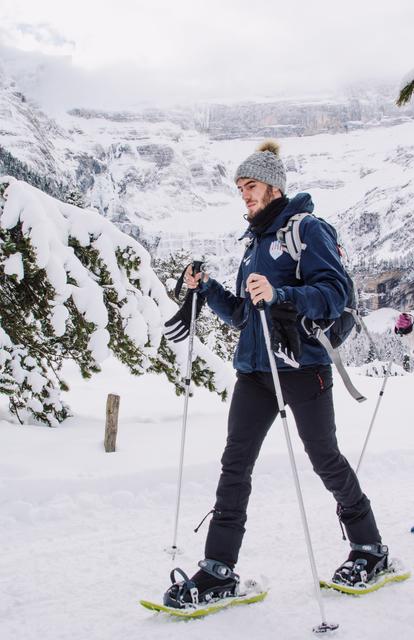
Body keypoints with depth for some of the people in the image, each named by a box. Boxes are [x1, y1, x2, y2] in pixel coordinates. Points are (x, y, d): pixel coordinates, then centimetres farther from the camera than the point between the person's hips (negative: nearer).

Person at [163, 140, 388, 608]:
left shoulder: (305, 228, -4)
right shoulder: (255, 241, 19)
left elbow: (335, 292, -16)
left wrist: (279, 295, -29)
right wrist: (206, 290, 7)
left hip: (301, 364, -7)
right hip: (254, 368, 7)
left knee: (325, 458, 5)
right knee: (235, 463, 0)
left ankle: (369, 549, 25)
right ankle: (219, 570, 4)